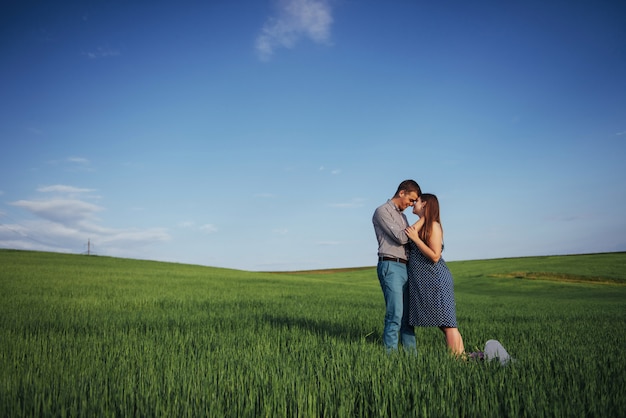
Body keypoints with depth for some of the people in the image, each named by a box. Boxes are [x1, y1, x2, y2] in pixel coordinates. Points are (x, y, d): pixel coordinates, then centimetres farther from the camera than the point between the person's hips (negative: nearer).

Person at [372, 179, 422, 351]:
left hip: (405, 268, 8)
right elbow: (400, 238, -12)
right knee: (395, 314, -12)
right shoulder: (382, 211, -2)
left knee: (408, 315, 8)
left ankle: (411, 352, 12)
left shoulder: (402, 216, 24)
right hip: (390, 267, -8)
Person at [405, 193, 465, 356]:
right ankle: (460, 355, 11)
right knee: (444, 324, 8)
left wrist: (415, 238, -16)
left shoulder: (433, 226, -9)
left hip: (436, 279, -9)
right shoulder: (421, 225, 15)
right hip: (423, 281, 9)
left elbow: (435, 256, -16)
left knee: (447, 324, -7)